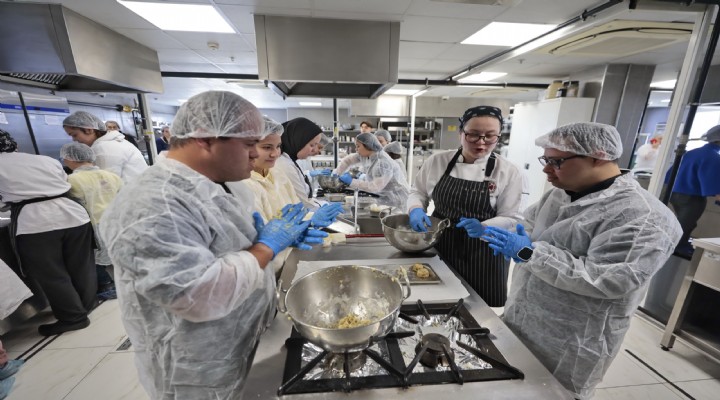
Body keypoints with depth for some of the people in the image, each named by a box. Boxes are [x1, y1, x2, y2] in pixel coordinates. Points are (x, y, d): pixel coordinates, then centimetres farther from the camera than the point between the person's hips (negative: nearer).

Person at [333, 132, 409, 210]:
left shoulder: (384, 163, -29)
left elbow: (375, 187, -32)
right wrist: (336, 174, 1)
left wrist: (351, 182, -26)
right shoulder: (364, 155, -5)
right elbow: (348, 160, 11)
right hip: (384, 195, 7)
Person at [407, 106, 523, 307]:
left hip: (481, 255, -1)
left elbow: (511, 218, -7)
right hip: (439, 247, 2)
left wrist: (483, 228, -26)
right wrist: (416, 209, -15)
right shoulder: (438, 161, -4)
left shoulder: (507, 171, -8)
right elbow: (418, 192, 6)